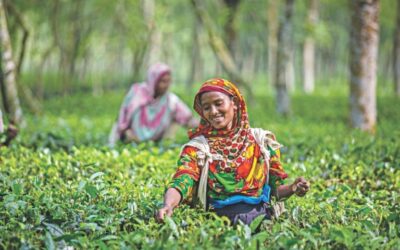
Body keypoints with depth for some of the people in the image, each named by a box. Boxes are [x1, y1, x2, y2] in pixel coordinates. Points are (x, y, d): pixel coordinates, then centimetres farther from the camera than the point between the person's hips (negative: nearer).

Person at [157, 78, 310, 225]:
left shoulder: (261, 140, 14)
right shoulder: (197, 147, 9)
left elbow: (275, 188, 16)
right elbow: (180, 184, -7)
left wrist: (293, 188, -6)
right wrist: (168, 206, -29)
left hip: (262, 214, 1)